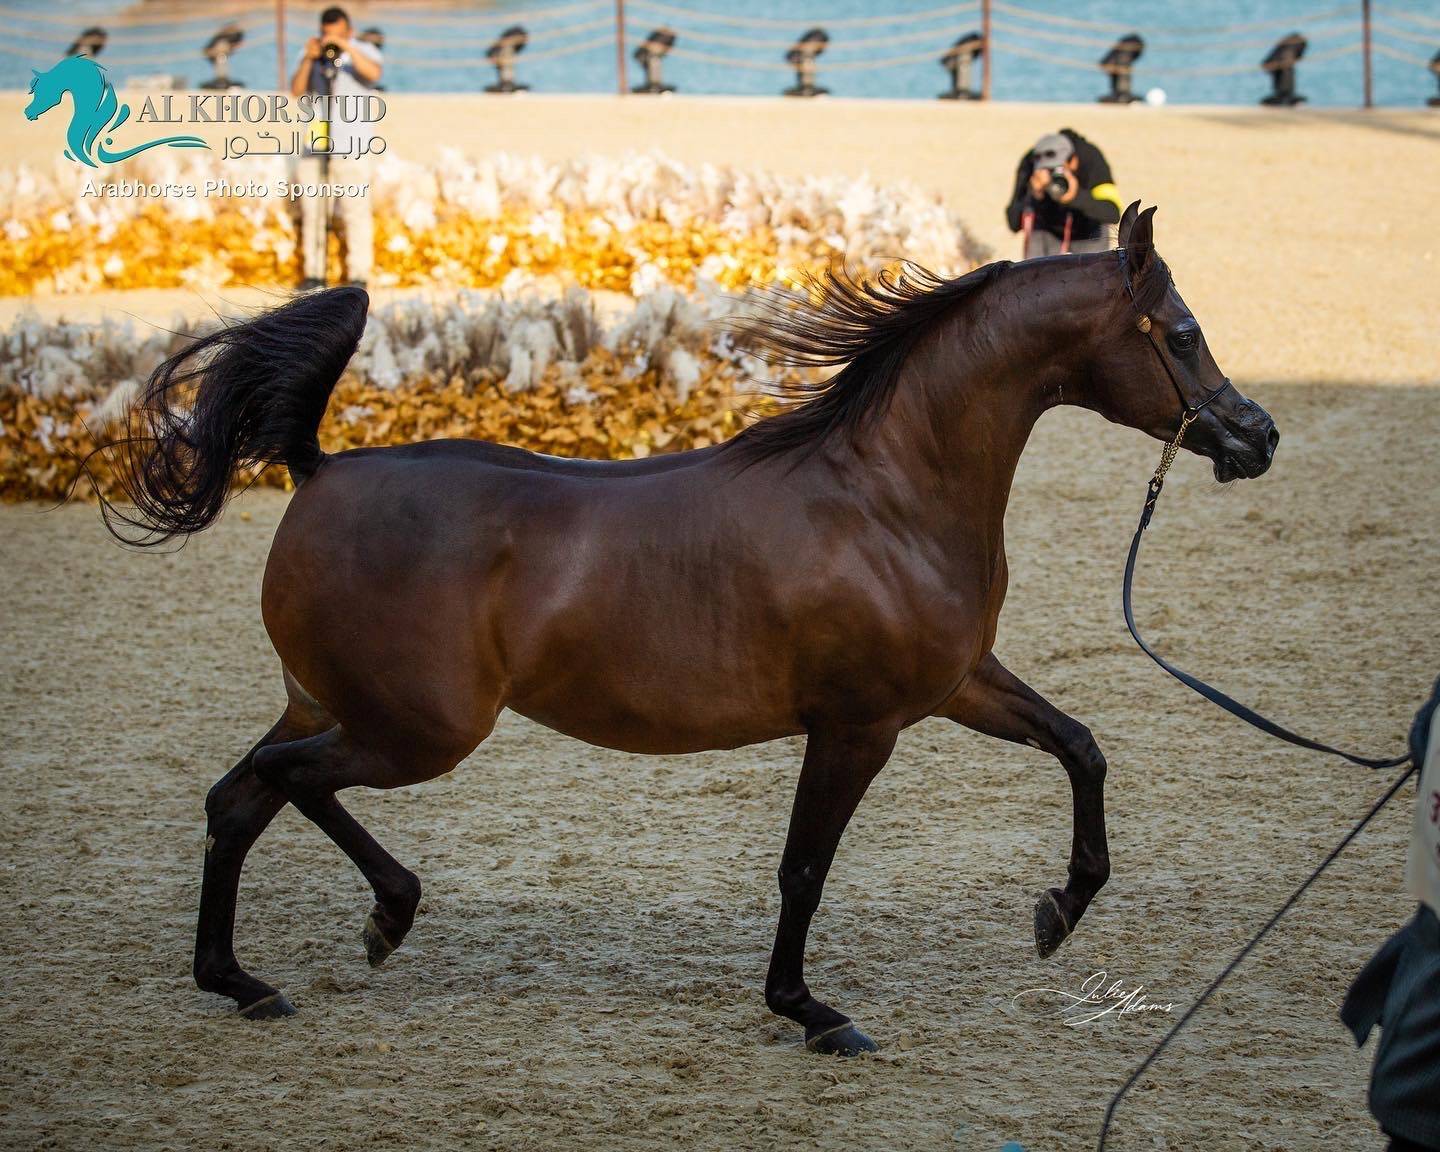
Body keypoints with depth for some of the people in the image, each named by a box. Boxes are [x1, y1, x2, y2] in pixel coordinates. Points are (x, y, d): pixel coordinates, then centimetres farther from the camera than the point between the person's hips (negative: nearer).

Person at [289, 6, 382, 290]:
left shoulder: (364, 51, 3)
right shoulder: (314, 56, 12)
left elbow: (374, 72, -19)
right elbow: (296, 90, -1)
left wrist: (347, 47, -28)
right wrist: (308, 59, -14)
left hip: (351, 148, -4)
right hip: (316, 146, 4)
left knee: (355, 211, -10)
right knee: (313, 211, 1)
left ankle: (359, 275, -11)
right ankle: (314, 274, 3)